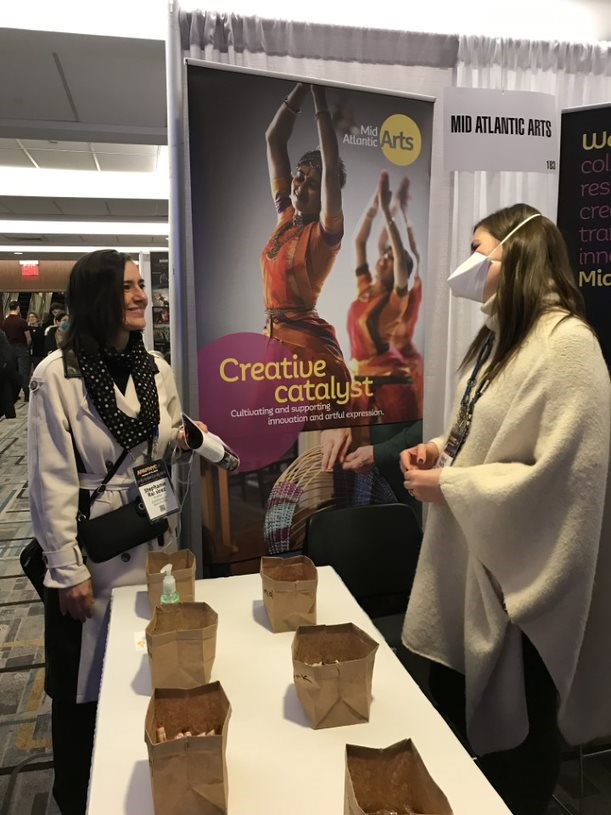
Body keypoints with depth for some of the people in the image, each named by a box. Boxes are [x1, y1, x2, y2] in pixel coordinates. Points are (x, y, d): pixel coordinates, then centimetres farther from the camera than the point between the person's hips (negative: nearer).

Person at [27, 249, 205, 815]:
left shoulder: (157, 369, 4)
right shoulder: (57, 374, -14)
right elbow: (50, 481, -14)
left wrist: (184, 441, -7)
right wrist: (68, 570, -14)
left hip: (155, 545, 5)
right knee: (84, 687, 10)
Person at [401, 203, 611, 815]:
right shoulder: (500, 334, 10)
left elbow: (561, 474, -26)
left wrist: (448, 485, -19)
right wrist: (441, 447, 0)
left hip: (520, 568, -9)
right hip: (471, 555, 9)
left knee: (512, 729, 12)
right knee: (454, 703, 22)